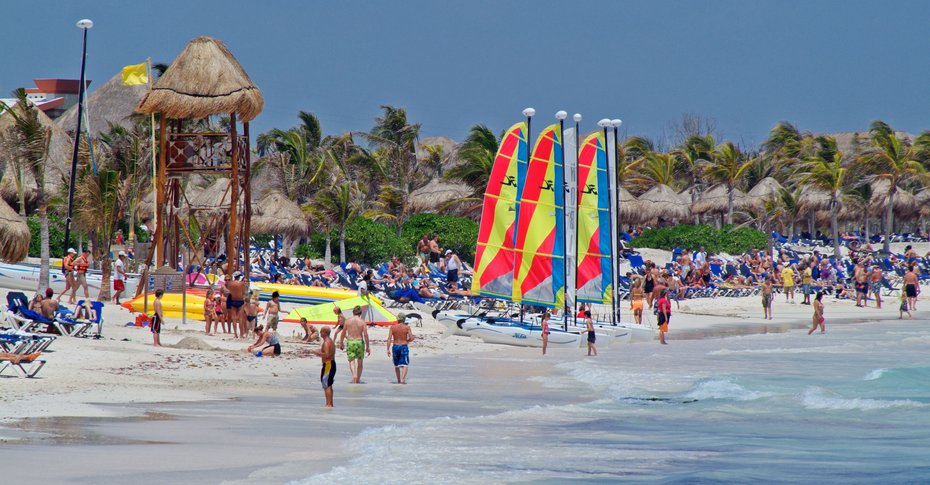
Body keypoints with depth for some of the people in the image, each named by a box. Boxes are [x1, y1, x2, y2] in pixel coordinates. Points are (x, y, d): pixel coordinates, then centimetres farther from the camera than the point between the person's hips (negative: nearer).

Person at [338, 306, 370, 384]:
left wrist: (341, 343, 20)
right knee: (360, 362, 15)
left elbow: (343, 334, 7)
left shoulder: (348, 321, 0)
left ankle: (354, 375, -27)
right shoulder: (362, 322, -6)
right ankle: (358, 379, 25)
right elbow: (365, 335, -9)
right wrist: (367, 347, -2)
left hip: (350, 342, 0)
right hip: (359, 342, 0)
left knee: (351, 361, 0)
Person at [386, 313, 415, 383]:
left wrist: (388, 349, -6)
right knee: (404, 364, -3)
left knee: (396, 365, 18)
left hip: (395, 346, 3)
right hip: (404, 347, -3)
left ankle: (399, 380, 26)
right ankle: (402, 379, -22)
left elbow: (389, 339, -6)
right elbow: (411, 338, -9)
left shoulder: (393, 327, 0)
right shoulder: (407, 327, -5)